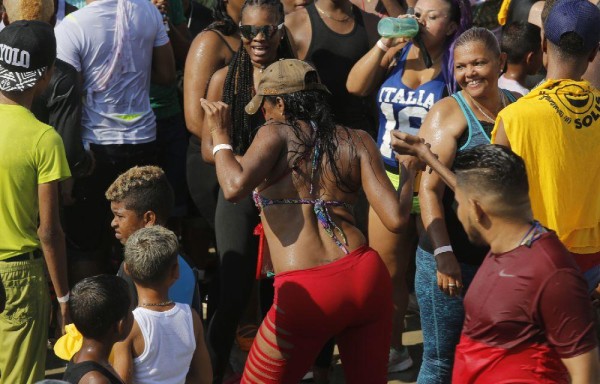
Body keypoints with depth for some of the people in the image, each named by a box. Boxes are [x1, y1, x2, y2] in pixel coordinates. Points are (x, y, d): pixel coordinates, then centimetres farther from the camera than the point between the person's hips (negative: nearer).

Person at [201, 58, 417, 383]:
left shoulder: (277, 134, 2)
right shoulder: (357, 141, 10)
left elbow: (234, 187, -17)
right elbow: (395, 220, 0)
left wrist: (220, 136, 1)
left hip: (306, 294, -4)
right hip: (366, 276, 4)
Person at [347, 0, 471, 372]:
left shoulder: (457, 63, -10)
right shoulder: (397, 54, 4)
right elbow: (356, 86, -4)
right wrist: (384, 44, -13)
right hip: (389, 178, 5)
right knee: (385, 270, 12)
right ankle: (392, 348, 28)